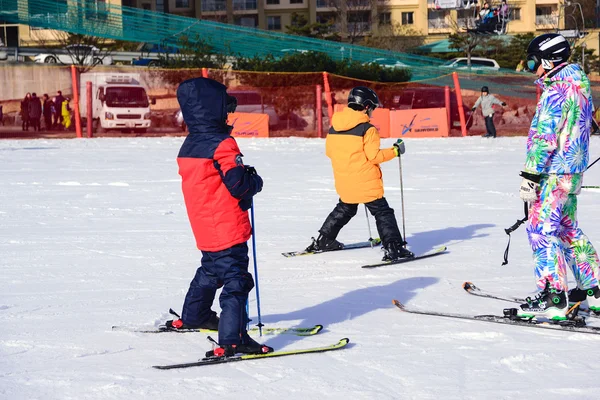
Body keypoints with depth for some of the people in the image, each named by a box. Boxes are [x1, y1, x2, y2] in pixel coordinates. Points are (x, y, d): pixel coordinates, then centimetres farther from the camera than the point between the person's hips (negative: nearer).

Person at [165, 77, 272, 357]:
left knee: (211, 270, 29)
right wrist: (256, 181, -2)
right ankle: (232, 340, -19)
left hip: (204, 227, 9)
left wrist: (244, 175, 12)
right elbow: (239, 185, -23)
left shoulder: (189, 146, 9)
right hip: (228, 228, -9)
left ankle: (193, 317, 47)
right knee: (235, 279, -10)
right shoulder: (221, 145, -18)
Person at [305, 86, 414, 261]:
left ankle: (322, 241, 32)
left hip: (344, 183, 6)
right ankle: (393, 247, -10)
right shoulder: (367, 128, -14)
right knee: (383, 213, 0)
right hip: (366, 182, -6)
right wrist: (395, 150, -4)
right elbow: (374, 155, -16)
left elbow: (329, 151, 12)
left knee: (344, 210, 27)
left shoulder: (334, 126, 4)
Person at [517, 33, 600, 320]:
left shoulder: (556, 91, -17)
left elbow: (544, 137, -21)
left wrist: (530, 176, -19)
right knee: (567, 229, 17)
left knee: (541, 229, -9)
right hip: (573, 170, 10)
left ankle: (553, 298, -13)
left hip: (554, 172, -10)